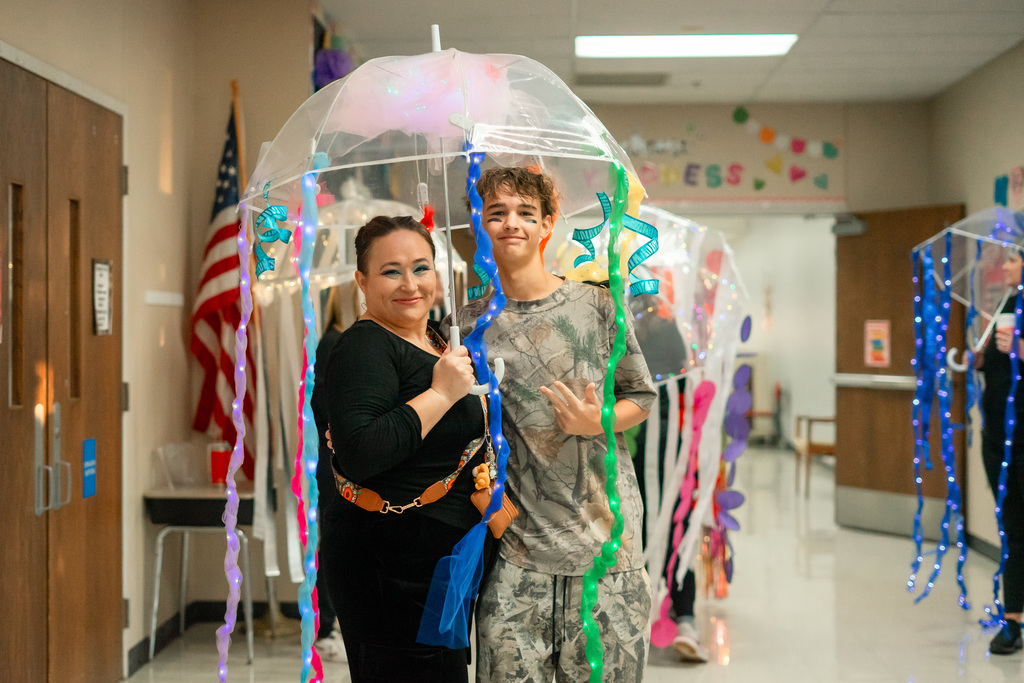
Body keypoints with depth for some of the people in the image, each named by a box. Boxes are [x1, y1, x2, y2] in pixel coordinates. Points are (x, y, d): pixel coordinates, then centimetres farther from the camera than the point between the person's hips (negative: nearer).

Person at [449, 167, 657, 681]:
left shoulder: (596, 305, 2)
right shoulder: (467, 325, 4)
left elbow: (641, 399, 8)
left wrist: (597, 420, -11)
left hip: (605, 529, 0)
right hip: (516, 543, 0)